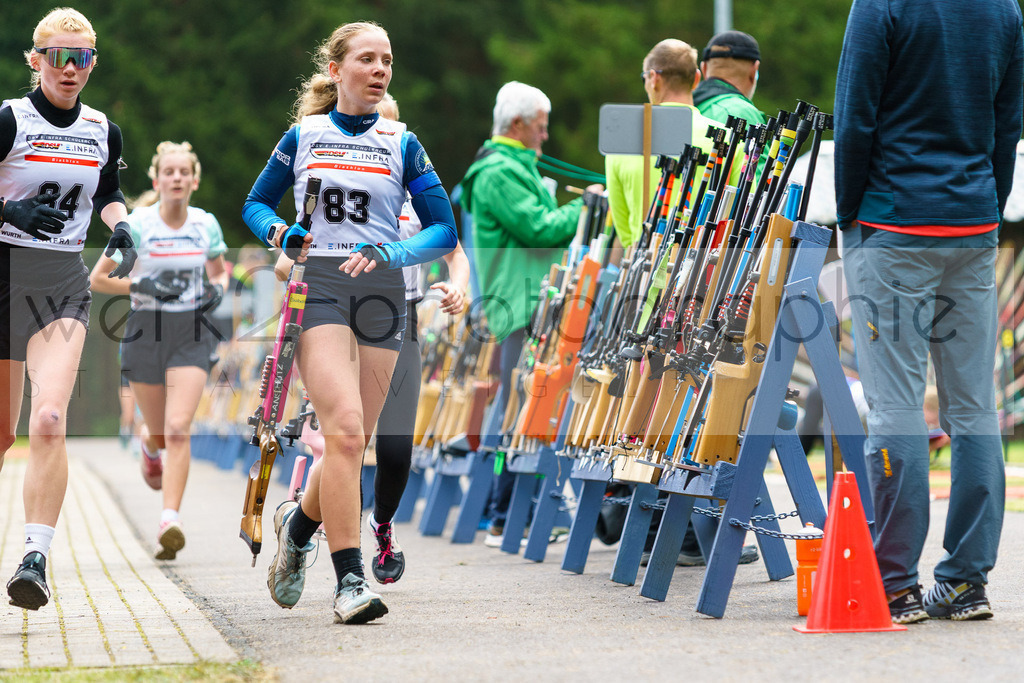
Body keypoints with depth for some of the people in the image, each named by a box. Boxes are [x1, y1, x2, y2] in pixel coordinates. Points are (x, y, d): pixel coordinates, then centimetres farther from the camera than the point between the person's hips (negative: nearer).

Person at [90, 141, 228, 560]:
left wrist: (217, 289, -4)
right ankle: (148, 444, 49)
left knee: (178, 428, -16)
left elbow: (219, 272, 19)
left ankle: (170, 521, -18)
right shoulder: (137, 225, -6)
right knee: (160, 433, 10)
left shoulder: (206, 224, 2)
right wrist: (142, 286, -16)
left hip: (192, 334, 0)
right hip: (146, 332, 0)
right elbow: (98, 279, -2)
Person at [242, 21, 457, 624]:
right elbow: (256, 204, 20)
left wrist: (389, 253, -10)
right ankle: (350, 580, -21)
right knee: (345, 427, -21)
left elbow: (444, 231, 8)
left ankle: (299, 523, 34)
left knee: (354, 440, 3)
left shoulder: (402, 143, 11)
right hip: (317, 286, -3)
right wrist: (279, 233, -2)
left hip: (380, 293, 3)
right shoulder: (303, 135, 10)